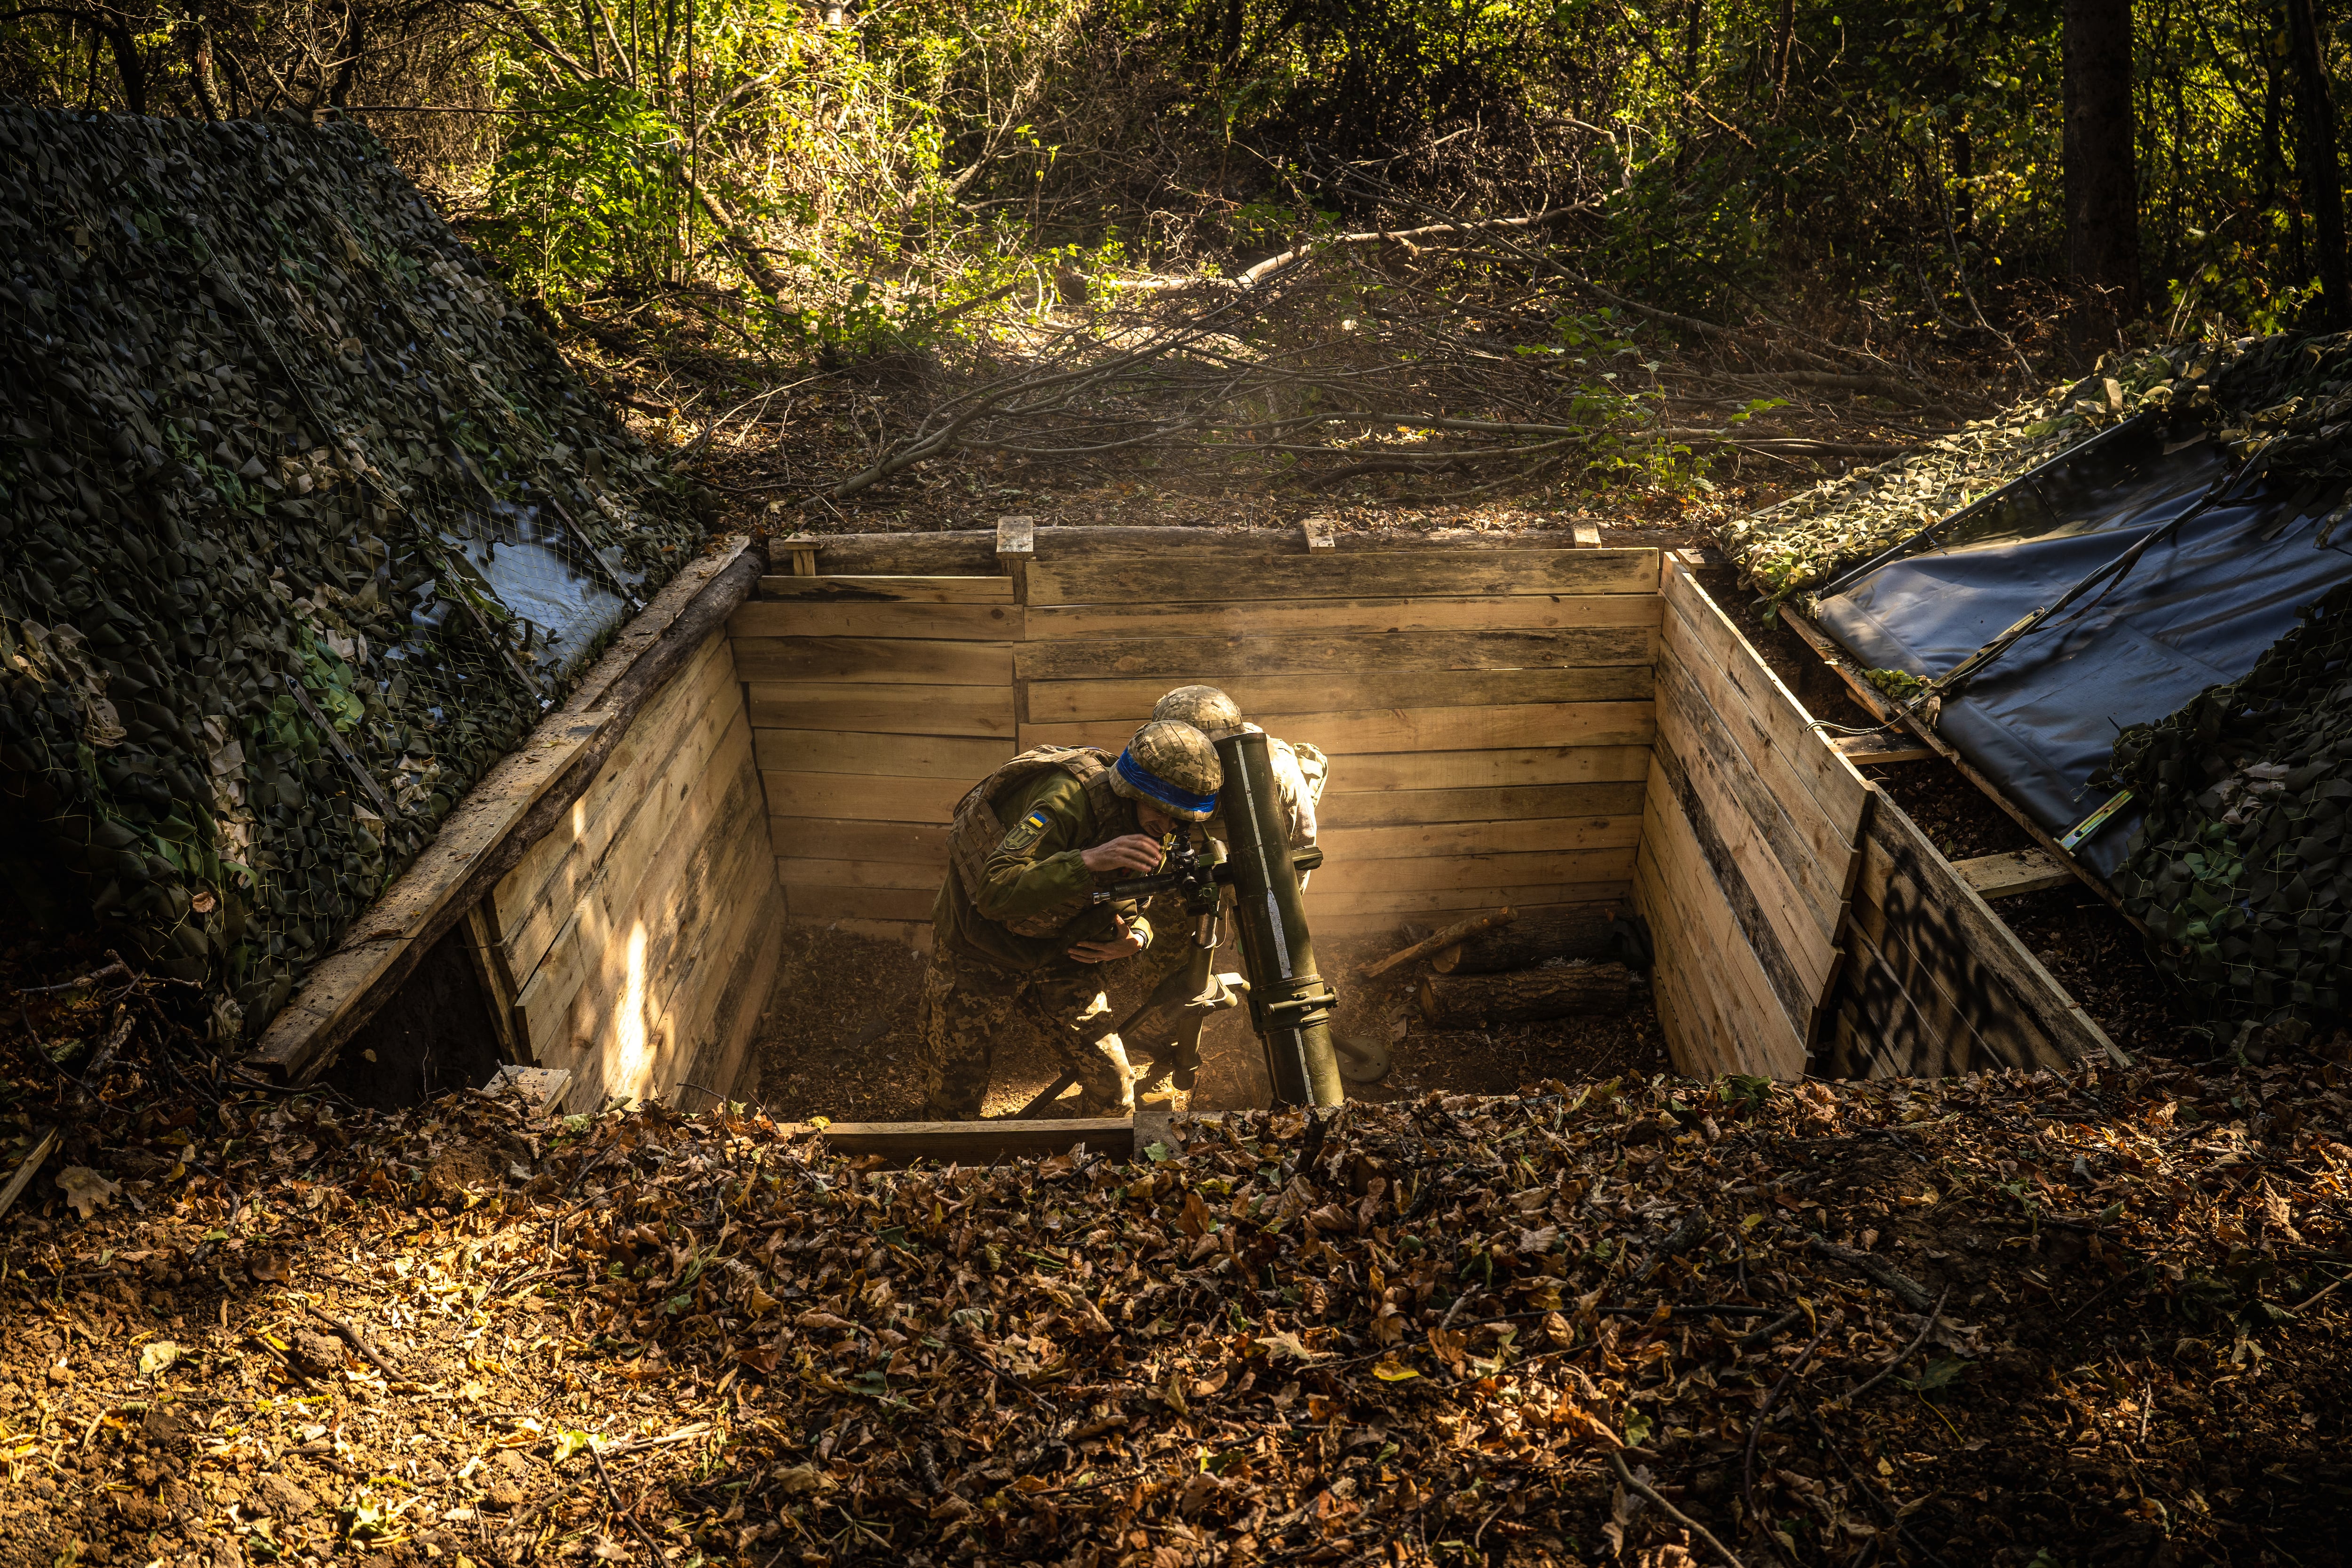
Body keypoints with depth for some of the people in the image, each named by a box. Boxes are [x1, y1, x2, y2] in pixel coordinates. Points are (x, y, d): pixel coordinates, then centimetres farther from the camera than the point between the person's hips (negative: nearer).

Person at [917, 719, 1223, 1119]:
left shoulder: (1156, 836, -10)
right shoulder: (1072, 797, -32)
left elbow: (1128, 905, 9)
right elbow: (995, 891, -41)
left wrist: (1135, 937, -15)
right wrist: (1089, 860, -50)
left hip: (1061, 957, 5)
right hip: (981, 954, -5)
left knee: (1112, 1084, -4)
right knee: (954, 1090, 10)